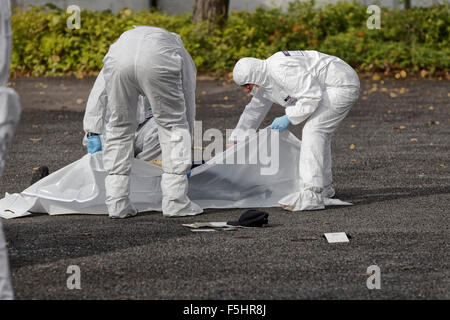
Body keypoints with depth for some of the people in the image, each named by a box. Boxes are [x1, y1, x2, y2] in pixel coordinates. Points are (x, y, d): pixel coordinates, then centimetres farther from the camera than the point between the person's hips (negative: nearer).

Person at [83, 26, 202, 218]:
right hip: (157, 65, -2)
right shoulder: (183, 57, 39)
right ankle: (175, 202, 14)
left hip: (119, 60, 2)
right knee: (173, 126, 16)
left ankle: (117, 204, 17)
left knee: (118, 130, 18)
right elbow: (188, 110, 39)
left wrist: (93, 132, 42)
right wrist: (183, 162, 45)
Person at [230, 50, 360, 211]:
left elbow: (312, 96, -26)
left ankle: (310, 195, -24)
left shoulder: (282, 71, -25)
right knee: (320, 133, 23)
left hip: (342, 85, -11)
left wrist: (288, 118, -18)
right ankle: (324, 186, 39)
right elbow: (254, 111, 21)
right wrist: (234, 141, 21)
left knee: (313, 131, -18)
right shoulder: (264, 80, 9)